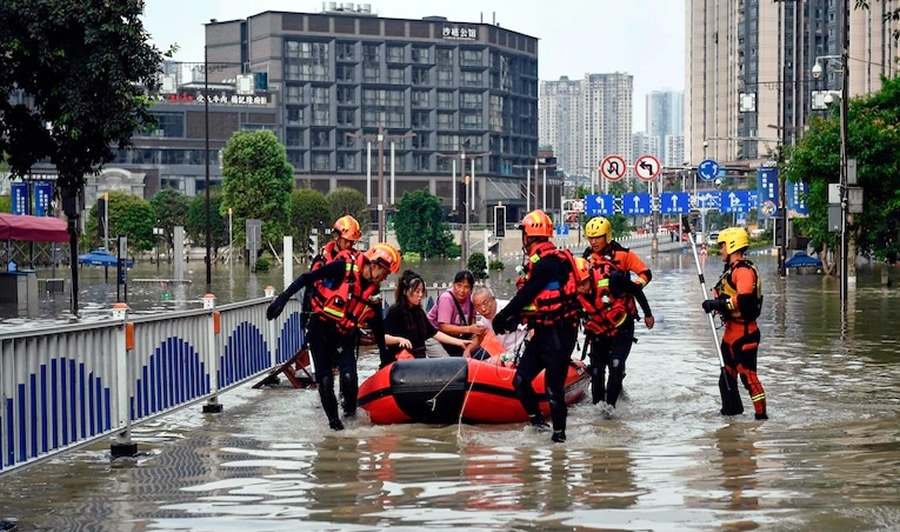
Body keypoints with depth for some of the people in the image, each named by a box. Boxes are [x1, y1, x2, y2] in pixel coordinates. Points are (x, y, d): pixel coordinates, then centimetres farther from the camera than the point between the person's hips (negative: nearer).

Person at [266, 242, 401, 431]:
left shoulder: (374, 291, 1)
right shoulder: (343, 267, -16)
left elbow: (377, 325, 13)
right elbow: (307, 278, -15)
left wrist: (384, 352, 15)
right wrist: (283, 298, -20)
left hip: (344, 335, 3)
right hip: (320, 328, -3)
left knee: (349, 375, -17)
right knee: (325, 377, -3)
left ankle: (350, 407, 11)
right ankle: (333, 417, 16)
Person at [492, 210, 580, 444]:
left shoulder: (548, 262, -18)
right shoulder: (542, 260, 13)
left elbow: (526, 294, -19)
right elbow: (529, 297, 13)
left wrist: (502, 317, -11)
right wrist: (514, 318, 4)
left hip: (558, 333, -10)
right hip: (544, 332, 10)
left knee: (553, 387, -4)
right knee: (520, 380, 8)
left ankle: (559, 434, 4)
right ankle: (538, 422, 18)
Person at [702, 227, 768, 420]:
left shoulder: (744, 270, -18)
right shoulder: (732, 269, 16)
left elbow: (744, 299, -30)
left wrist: (719, 304, -27)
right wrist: (716, 304, 3)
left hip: (744, 331, -11)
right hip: (732, 330, 11)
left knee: (747, 373, -9)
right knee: (728, 372, 19)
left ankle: (761, 412, -5)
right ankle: (731, 407, 32)